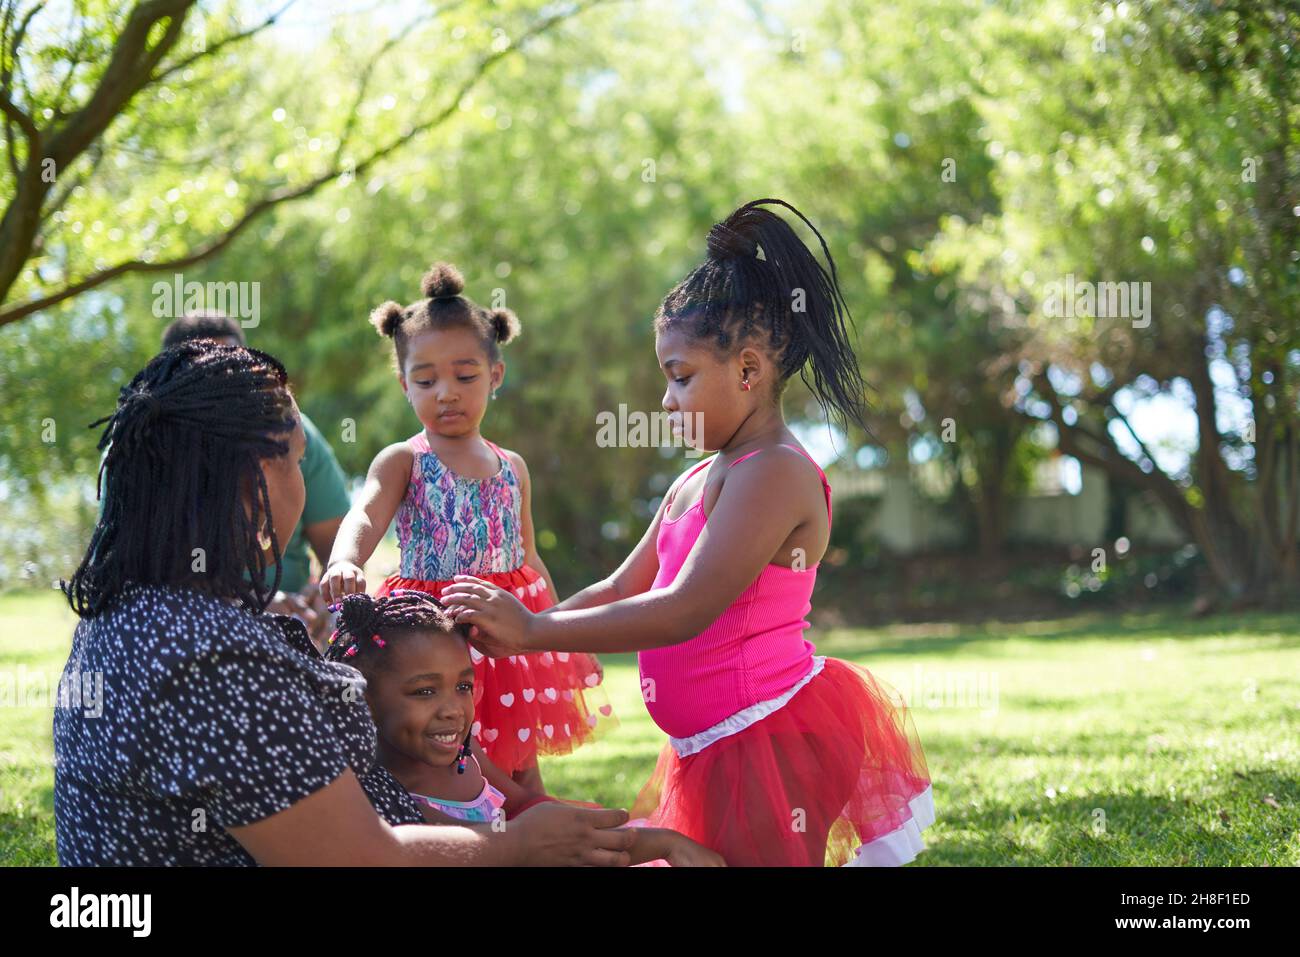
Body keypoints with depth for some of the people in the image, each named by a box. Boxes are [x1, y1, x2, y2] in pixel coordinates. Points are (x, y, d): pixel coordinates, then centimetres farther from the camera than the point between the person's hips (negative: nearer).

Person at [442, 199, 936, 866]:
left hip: (777, 743, -9)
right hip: (712, 755, 9)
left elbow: (685, 610, -25)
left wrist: (533, 629, -22)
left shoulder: (777, 473, -18)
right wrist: (512, 634, 2)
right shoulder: (692, 485, 14)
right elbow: (621, 590, 17)